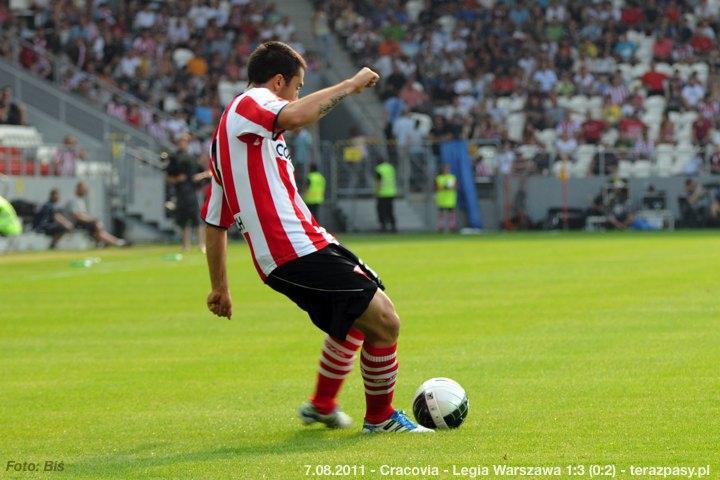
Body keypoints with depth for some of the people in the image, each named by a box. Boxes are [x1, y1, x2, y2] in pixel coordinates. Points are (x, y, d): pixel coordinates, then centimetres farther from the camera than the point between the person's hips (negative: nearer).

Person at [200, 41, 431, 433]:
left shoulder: (228, 135, 25)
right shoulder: (249, 104, -4)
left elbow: (215, 221, 27)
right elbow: (293, 116, -29)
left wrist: (219, 287, 31)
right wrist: (349, 85, -17)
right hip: (296, 250, -11)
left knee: (360, 316, 29)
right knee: (384, 321, -11)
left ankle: (322, 405, 38)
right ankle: (380, 417, 5)